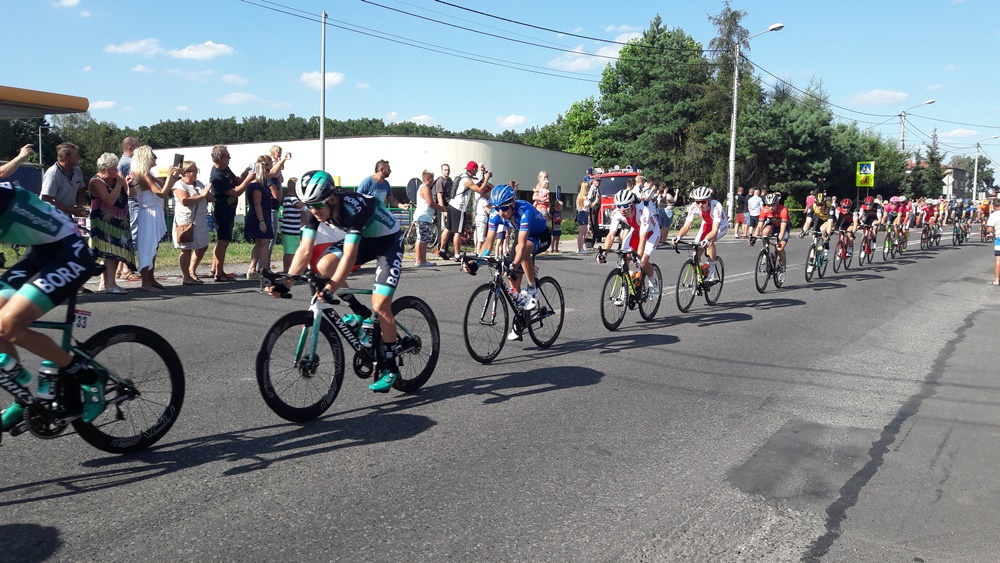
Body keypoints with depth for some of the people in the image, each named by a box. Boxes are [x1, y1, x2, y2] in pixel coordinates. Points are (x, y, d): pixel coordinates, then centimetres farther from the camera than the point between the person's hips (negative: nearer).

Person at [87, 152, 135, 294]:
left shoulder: (116, 178, 10)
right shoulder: (96, 182, -12)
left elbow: (129, 195, 15)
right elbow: (110, 200, -24)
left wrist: (128, 184, -1)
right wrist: (119, 185, -18)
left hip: (119, 221, 8)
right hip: (105, 222, -8)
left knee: (114, 253, 8)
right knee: (111, 252, -16)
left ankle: (105, 283, 15)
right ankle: (110, 284, -20)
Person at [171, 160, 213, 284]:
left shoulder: (199, 184, 15)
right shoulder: (179, 185, -9)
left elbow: (210, 199, 14)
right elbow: (185, 201, -24)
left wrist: (207, 194, -8)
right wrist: (201, 196, -22)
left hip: (200, 221, 8)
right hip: (186, 221, -8)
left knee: (203, 246, 13)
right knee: (187, 249, -3)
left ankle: (192, 271, 28)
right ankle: (186, 277, 5)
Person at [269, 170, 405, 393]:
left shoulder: (353, 208, -36)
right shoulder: (316, 210, -16)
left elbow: (350, 256, -42)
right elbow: (305, 250, -16)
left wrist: (332, 287, -52)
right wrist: (286, 284, -25)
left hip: (388, 240, -7)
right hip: (363, 239, 7)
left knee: (380, 305, -16)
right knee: (324, 266, -19)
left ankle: (390, 368, -1)